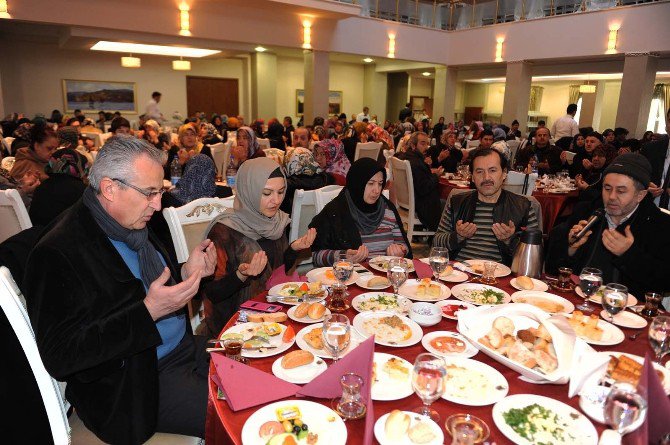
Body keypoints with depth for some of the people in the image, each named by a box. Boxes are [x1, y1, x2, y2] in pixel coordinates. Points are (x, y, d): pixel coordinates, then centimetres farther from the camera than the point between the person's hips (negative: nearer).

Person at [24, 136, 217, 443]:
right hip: (132, 384, -8)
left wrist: (186, 273, -3)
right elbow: (59, 357, -23)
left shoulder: (133, 224, 5)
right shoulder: (57, 253, -20)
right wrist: (148, 311, -29)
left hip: (185, 348, 8)